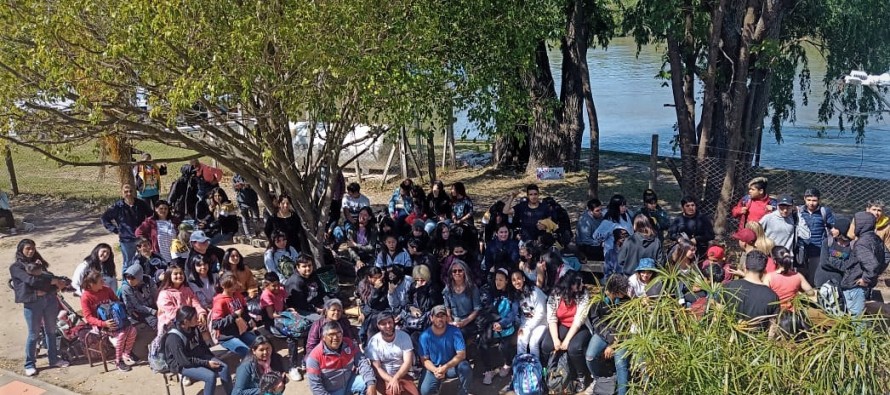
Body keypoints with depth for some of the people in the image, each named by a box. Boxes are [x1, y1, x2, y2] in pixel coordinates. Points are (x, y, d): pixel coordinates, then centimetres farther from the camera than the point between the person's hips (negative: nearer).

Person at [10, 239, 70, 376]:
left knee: (51, 330, 12)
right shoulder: (16, 267, -1)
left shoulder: (39, 263, 18)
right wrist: (55, 281, -15)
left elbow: (49, 277, 9)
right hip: (32, 302, -5)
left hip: (49, 299, 5)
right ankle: (30, 364, 11)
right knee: (33, 334, 0)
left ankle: (53, 359, 23)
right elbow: (30, 280, -15)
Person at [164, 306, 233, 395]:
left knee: (224, 368, -14)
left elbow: (203, 345, 14)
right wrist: (207, 363, -22)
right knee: (211, 376, -28)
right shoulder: (174, 338, -25)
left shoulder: (194, 328, -1)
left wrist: (212, 358, 2)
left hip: (199, 357, 7)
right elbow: (185, 361, -25)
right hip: (183, 365, -7)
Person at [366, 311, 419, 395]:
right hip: (383, 378, -2)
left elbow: (408, 362, -9)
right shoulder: (374, 342, -6)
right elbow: (376, 368, -8)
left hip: (402, 375, 2)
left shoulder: (404, 337, -3)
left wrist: (395, 379, -24)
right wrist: (391, 380, -23)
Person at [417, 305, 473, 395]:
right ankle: (438, 381, 13)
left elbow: (461, 354, -18)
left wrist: (445, 367, -31)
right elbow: (425, 359, -9)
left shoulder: (454, 331, -15)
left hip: (452, 365, 0)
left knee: (465, 368, -32)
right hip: (433, 367, 0)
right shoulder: (425, 336, -14)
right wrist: (435, 370, -29)